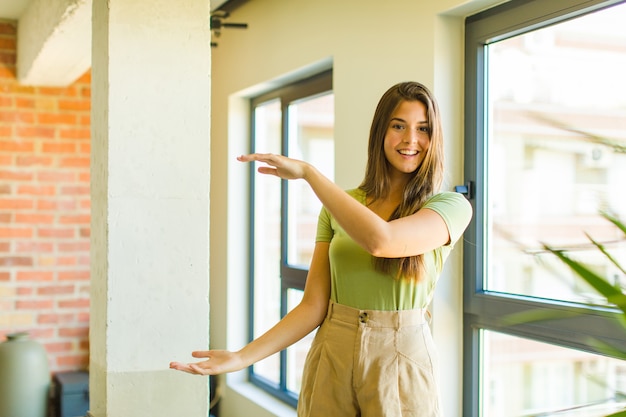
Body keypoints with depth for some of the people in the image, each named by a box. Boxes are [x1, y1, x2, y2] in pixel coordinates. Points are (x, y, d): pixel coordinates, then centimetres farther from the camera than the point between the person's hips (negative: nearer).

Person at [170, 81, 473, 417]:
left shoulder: (452, 206, -7)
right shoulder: (337, 208, 4)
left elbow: (381, 240, -26)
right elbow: (314, 305, 0)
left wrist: (307, 171, -17)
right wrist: (241, 358, -11)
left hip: (399, 363, -3)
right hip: (331, 361, 3)